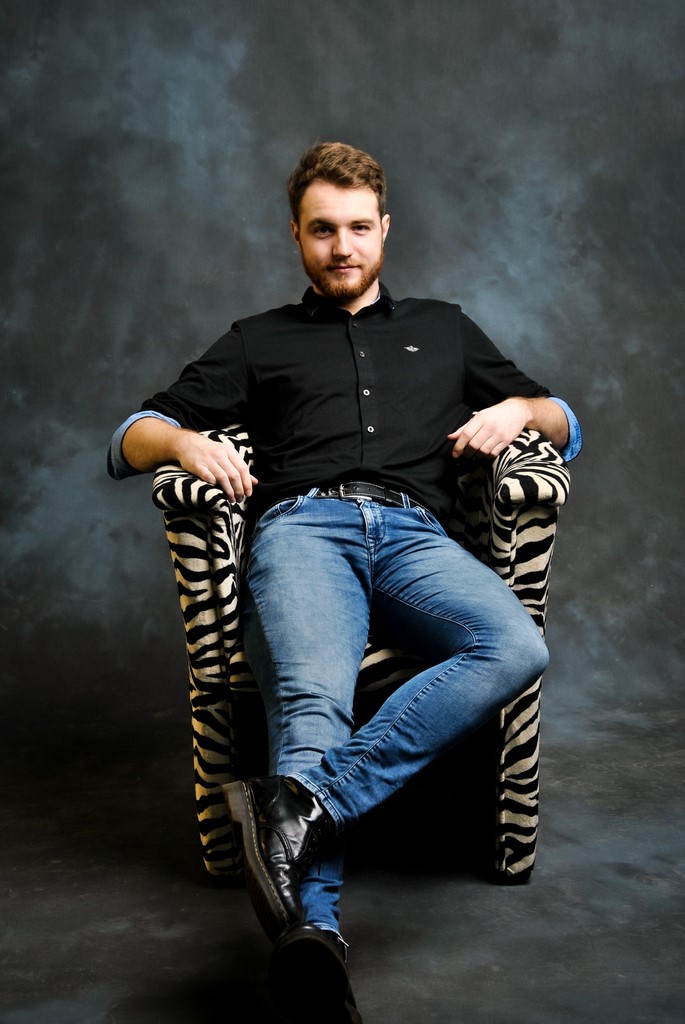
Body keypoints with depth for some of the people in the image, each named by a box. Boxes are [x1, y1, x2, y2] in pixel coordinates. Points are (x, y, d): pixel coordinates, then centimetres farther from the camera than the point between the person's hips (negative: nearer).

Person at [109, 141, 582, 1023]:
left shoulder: (444, 329, 34)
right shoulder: (259, 341, 30)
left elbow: (565, 426, 33)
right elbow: (130, 438, 24)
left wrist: (518, 410, 8)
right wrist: (183, 440, -1)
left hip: (414, 534, 2)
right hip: (303, 527, -1)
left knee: (517, 647, -33)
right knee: (312, 699, -35)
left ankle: (299, 803, -43)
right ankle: (309, 931, -52)